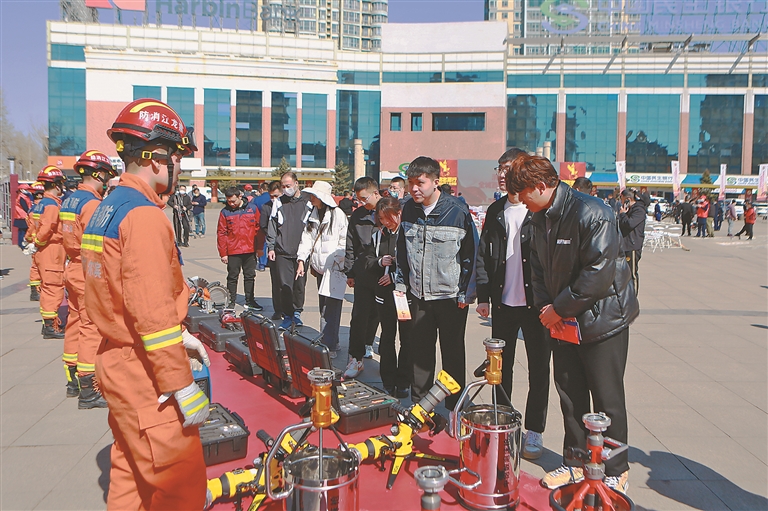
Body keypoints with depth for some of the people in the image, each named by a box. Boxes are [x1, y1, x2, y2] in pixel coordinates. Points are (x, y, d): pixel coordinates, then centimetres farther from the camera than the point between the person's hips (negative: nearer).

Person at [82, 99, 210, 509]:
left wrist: (180, 335, 19)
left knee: (131, 477, 22)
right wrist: (183, 386, -22)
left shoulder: (107, 208, 12)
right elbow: (152, 311, -25)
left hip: (117, 363, 10)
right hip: (145, 373, -10)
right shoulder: (145, 214, -19)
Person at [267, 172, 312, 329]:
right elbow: (272, 226, 12)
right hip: (282, 252, 1)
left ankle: (297, 312, 24)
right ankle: (287, 315, 11)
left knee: (300, 284, 5)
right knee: (285, 285, -1)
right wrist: (271, 247, 6)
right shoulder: (279, 203, 8)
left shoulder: (308, 202, 2)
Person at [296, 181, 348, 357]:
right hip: (320, 267, 8)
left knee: (330, 309, -9)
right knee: (324, 307, 12)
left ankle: (329, 347, -3)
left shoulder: (338, 214, -11)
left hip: (335, 269, -8)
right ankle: (331, 343, 22)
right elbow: (307, 237, 13)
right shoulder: (313, 214, 13)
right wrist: (302, 260, 4)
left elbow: (344, 242, -11)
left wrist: (335, 262, -14)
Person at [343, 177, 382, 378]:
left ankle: (367, 344, 34)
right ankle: (356, 357, 0)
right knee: (359, 315, -3)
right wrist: (350, 272, 10)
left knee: (376, 313, 13)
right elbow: (351, 246, 11)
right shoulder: (357, 215, 5)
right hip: (364, 273, 1)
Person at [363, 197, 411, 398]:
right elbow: (367, 262, 10)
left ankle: (403, 383, 19)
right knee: (387, 338, 13)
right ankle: (388, 383, 25)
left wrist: (396, 276, -15)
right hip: (384, 295, 5)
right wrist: (380, 262, -10)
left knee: (406, 339, 6)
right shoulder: (378, 235, 6)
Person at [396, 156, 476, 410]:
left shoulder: (458, 211, -13)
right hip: (418, 295, 4)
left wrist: (464, 293, -9)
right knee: (420, 350, 13)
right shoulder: (409, 209, 2)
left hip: (451, 296, -4)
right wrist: (401, 284, 9)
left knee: (452, 352, 8)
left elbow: (470, 253, -8)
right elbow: (402, 251, 13)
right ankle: (418, 404, 27)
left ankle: (454, 407, 23)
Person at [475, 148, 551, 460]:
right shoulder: (496, 211, 9)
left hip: (536, 304, -4)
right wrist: (483, 296, 6)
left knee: (538, 370, 7)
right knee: (501, 367, 13)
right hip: (503, 303, 4)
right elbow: (483, 255, 11)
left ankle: (534, 432, 21)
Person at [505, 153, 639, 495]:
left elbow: (599, 273, -25)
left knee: (607, 400, 4)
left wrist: (559, 308, -18)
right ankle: (575, 464, 29)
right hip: (563, 321, 7)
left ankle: (616, 472, 22)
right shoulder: (540, 217, 5)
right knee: (570, 395, 13)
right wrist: (545, 307, -3)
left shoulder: (591, 213, -21)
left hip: (602, 319, -7)